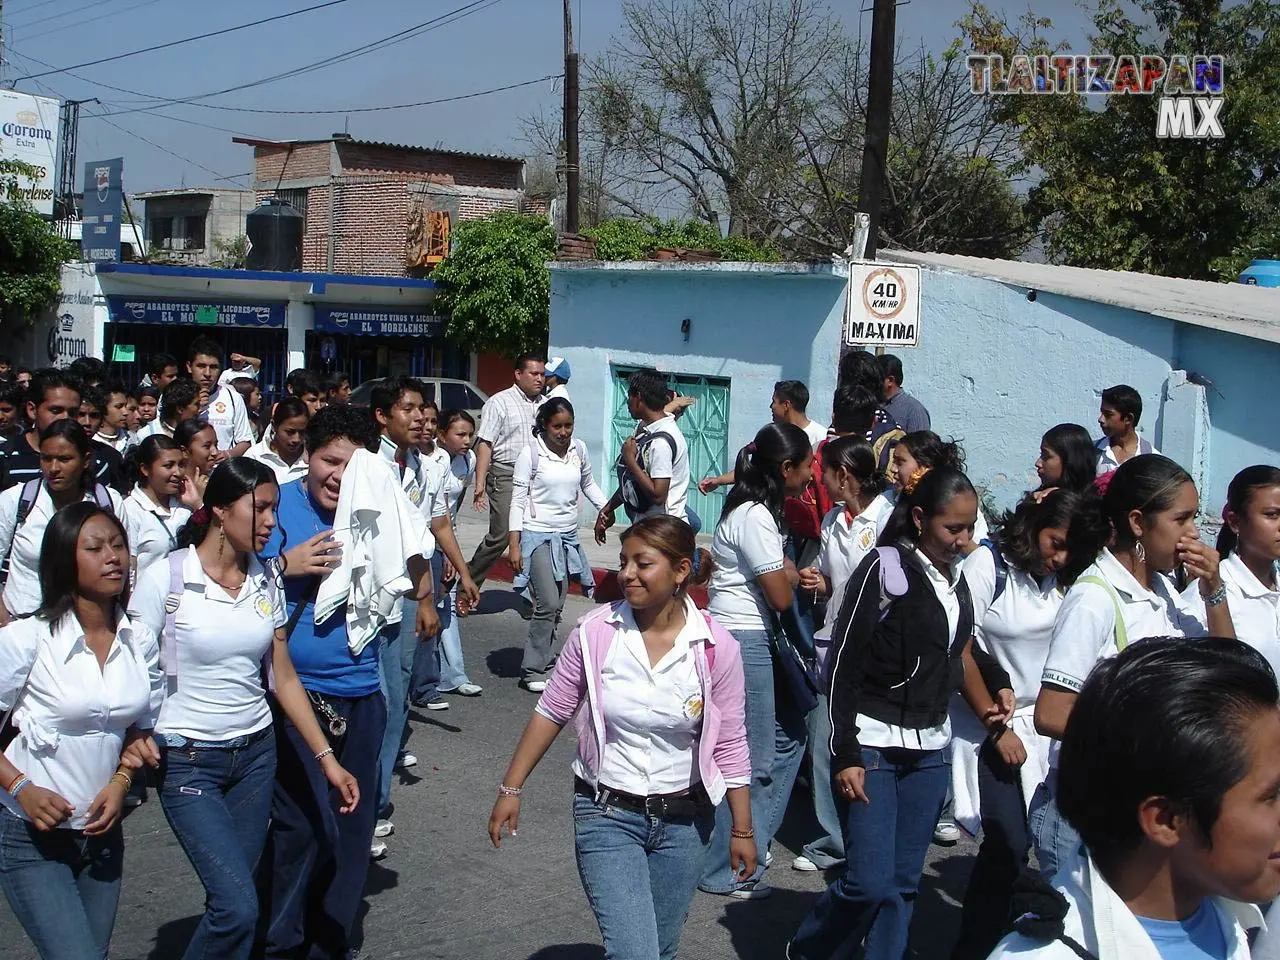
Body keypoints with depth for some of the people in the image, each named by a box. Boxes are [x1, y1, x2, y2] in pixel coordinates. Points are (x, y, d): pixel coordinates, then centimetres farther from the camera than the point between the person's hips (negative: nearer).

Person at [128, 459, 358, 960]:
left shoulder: (264, 584, 4)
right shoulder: (165, 578, -11)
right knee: (237, 905, -14)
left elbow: (284, 679, 8)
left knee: (232, 896, 7)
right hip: (188, 760, -5)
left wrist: (327, 758, 5)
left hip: (256, 753, 5)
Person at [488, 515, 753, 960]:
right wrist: (511, 789, 1)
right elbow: (551, 713, -1)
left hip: (684, 821, 2)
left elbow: (730, 745, -3)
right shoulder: (594, 633, -12)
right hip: (606, 814, -2)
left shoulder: (717, 647, -11)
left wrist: (742, 830, 0)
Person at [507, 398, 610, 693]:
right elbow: (518, 501, -9)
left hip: (568, 536, 6)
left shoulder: (579, 450, 3)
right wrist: (514, 545, -13)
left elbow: (588, 484, 21)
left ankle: (540, 660, 18)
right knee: (548, 603, -13)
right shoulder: (531, 454, -11)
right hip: (538, 536, -6)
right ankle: (532, 670, -3)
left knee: (557, 606, 8)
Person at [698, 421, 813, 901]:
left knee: (788, 734, 17)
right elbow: (781, 596, -18)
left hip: (752, 640, 10)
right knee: (752, 758, -2)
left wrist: (789, 576, 1)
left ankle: (749, 840, 25)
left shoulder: (752, 508, 12)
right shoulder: (755, 518, -19)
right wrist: (792, 575, 1)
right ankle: (726, 871, 10)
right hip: (742, 643, -10)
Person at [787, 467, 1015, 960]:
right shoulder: (886, 567, -11)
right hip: (872, 745, -6)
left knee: (904, 883, 9)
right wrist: (845, 754, -15)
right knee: (870, 882, -9)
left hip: (931, 751, 6)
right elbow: (842, 665, -12)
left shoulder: (954, 577, 9)